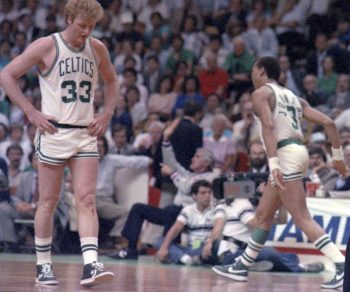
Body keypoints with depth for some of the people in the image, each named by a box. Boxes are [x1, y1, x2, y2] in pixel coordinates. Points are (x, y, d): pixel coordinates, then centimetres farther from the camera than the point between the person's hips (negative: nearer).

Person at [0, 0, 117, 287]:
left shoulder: (97, 49, 7)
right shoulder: (46, 46, -7)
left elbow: (111, 81, 25)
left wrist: (107, 114, 9)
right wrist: (32, 113, -11)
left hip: (86, 134, 4)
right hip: (54, 132, -4)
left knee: (87, 199, -7)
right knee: (49, 201, 3)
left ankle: (90, 266, -15)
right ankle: (43, 266, 14)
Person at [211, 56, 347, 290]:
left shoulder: (261, 93, 0)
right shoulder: (293, 97, 22)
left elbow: (268, 126, -19)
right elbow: (329, 123, 15)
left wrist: (273, 164, -29)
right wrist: (338, 156, 23)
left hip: (285, 154, -9)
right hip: (298, 150, 9)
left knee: (302, 218, -12)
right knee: (263, 215, 19)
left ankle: (342, 266, -22)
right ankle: (242, 267, 28)